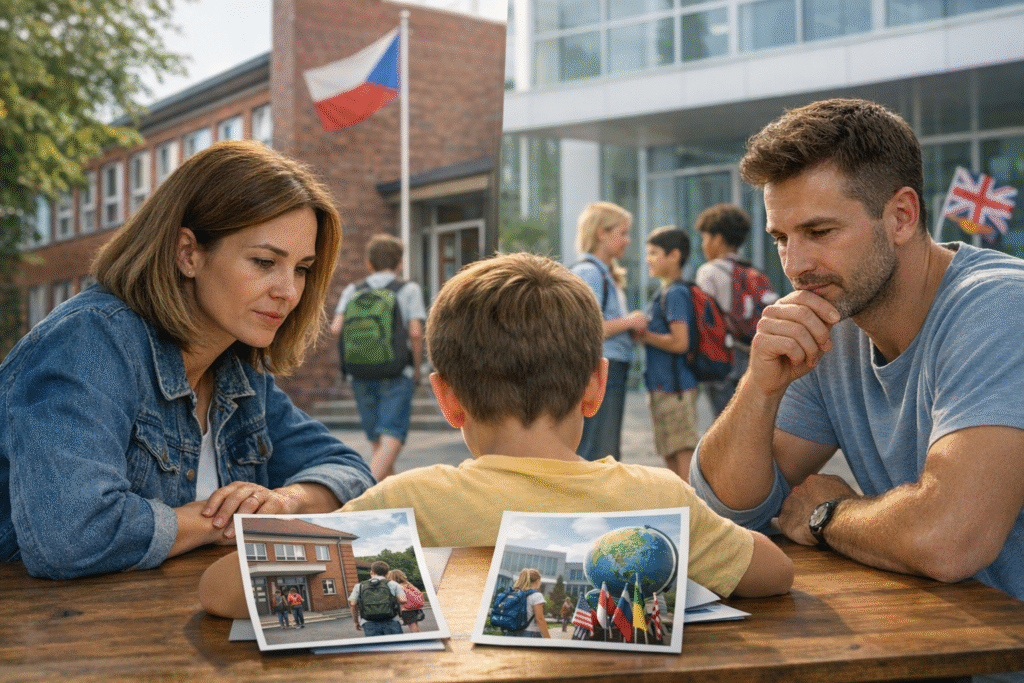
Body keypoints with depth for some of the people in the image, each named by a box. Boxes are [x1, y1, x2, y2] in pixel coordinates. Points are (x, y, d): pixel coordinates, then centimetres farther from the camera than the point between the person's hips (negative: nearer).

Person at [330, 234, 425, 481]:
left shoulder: (353, 290, 10)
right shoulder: (409, 290, 2)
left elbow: (336, 328, -5)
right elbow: (415, 332, -10)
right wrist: (417, 368, 3)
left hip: (360, 375, 4)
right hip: (397, 375, -4)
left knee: (378, 444, 16)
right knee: (391, 441, -11)